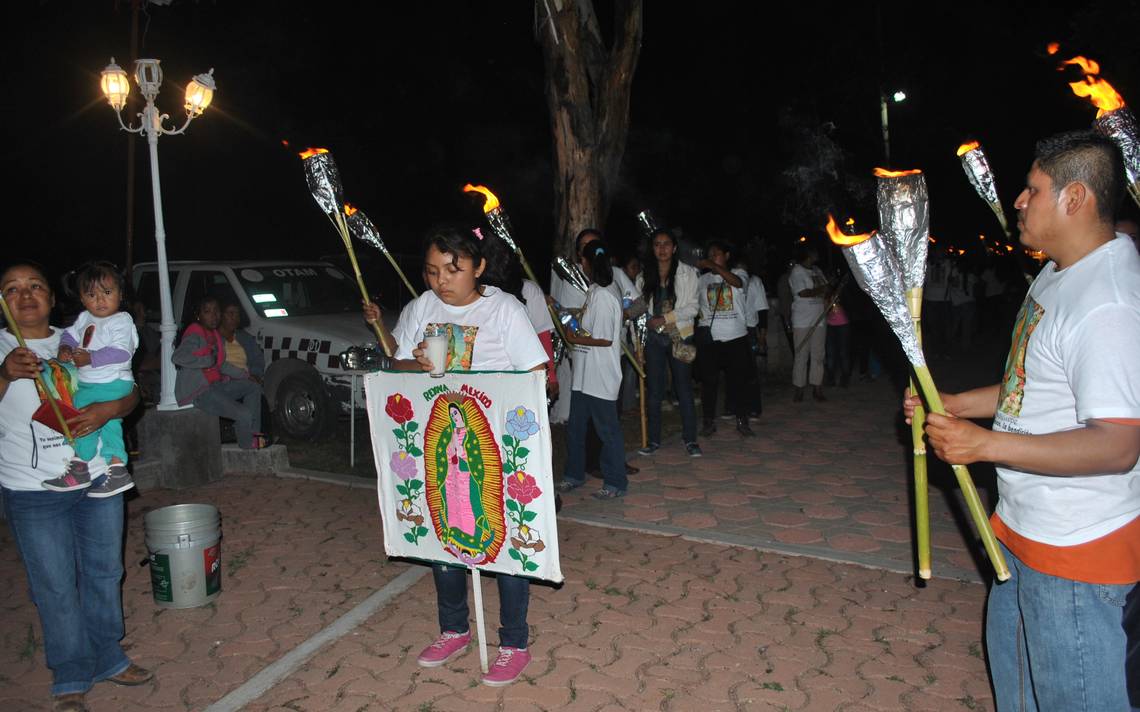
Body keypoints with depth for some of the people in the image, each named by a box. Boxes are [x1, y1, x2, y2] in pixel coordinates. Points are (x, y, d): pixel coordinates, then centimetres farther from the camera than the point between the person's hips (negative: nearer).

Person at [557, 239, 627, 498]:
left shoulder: (602, 297, -20)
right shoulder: (594, 293, 9)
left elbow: (605, 340, -21)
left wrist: (575, 339, -12)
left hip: (601, 379, -9)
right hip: (584, 375, 9)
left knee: (607, 429, 3)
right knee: (575, 427, 16)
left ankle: (615, 483, 15)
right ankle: (574, 475, 31)